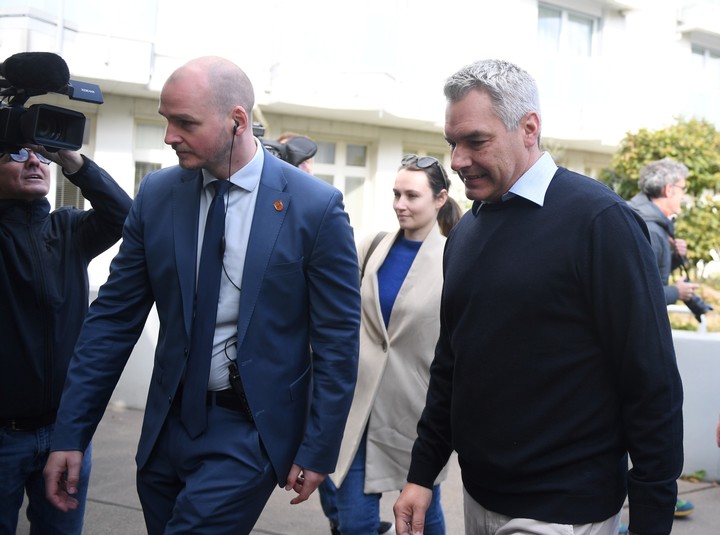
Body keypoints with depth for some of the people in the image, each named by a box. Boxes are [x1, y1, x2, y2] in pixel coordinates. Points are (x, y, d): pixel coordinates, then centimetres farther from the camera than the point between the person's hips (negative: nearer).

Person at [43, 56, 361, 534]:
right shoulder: (157, 195, -1)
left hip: (252, 429, -4)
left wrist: (319, 451, -6)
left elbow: (337, 340, -7)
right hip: (169, 421, 4)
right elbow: (114, 318, 2)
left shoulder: (316, 207, -12)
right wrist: (71, 433, 0)